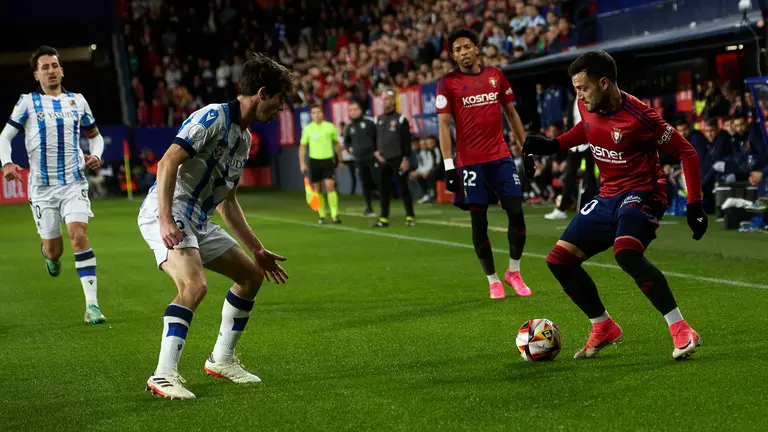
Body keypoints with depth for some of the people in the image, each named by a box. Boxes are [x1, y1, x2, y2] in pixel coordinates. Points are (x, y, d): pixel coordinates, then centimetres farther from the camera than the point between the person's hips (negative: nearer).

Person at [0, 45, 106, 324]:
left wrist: (96, 155, -1)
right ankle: (49, 253, 46)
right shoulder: (28, 102, 2)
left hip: (74, 182, 0)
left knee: (79, 235, -18)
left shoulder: (77, 101, 8)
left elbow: (95, 135, 20)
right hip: (42, 186, 0)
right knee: (53, 248, 4)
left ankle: (92, 305, -18)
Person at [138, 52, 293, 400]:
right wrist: (166, 221, -31)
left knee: (251, 275, 14)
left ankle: (221, 360, 25)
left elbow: (227, 202, 24)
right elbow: (168, 162, -23)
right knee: (194, 285, -29)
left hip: (197, 221, 10)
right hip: (168, 216, -10)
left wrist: (257, 249, 24)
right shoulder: (213, 117, -13)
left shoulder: (244, 138, 16)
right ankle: (164, 376, -25)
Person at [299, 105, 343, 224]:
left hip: (328, 160, -1)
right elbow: (302, 147, 8)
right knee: (317, 190, 4)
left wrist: (340, 160, 13)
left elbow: (337, 144, 12)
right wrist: (302, 163, -1)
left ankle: (335, 215, -11)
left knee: (330, 186, -13)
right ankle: (321, 216, 13)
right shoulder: (307, 129, 2)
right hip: (314, 161, 1)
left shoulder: (330, 127, 1)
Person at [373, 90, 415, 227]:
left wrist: (406, 159, -13)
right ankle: (384, 218, 10)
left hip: (398, 159, -5)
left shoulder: (400, 119, -5)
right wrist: (375, 152, 2)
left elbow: (407, 141, -8)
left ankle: (410, 217, 4)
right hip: (383, 160, 5)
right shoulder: (378, 119, 11)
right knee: (384, 189, 6)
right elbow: (373, 138, 18)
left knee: (403, 187, -2)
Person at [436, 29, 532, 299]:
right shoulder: (448, 84, 0)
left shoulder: (496, 76, 10)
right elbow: (444, 125, -3)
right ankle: (493, 281, 13)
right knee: (479, 221, 1)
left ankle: (514, 272, 14)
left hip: (501, 157, 3)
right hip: (470, 162, -3)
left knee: (516, 213, -4)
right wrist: (448, 165, -10)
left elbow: (511, 113, 17)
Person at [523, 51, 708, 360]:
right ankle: (603, 328, 20)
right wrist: (554, 145, 13)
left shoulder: (637, 116, -22)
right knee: (559, 260, 2)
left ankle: (681, 331, -26)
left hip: (641, 195, -8)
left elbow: (686, 152, -14)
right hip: (608, 197, 8)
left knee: (626, 254, -36)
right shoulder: (587, 108, -1)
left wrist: (694, 205, -17)